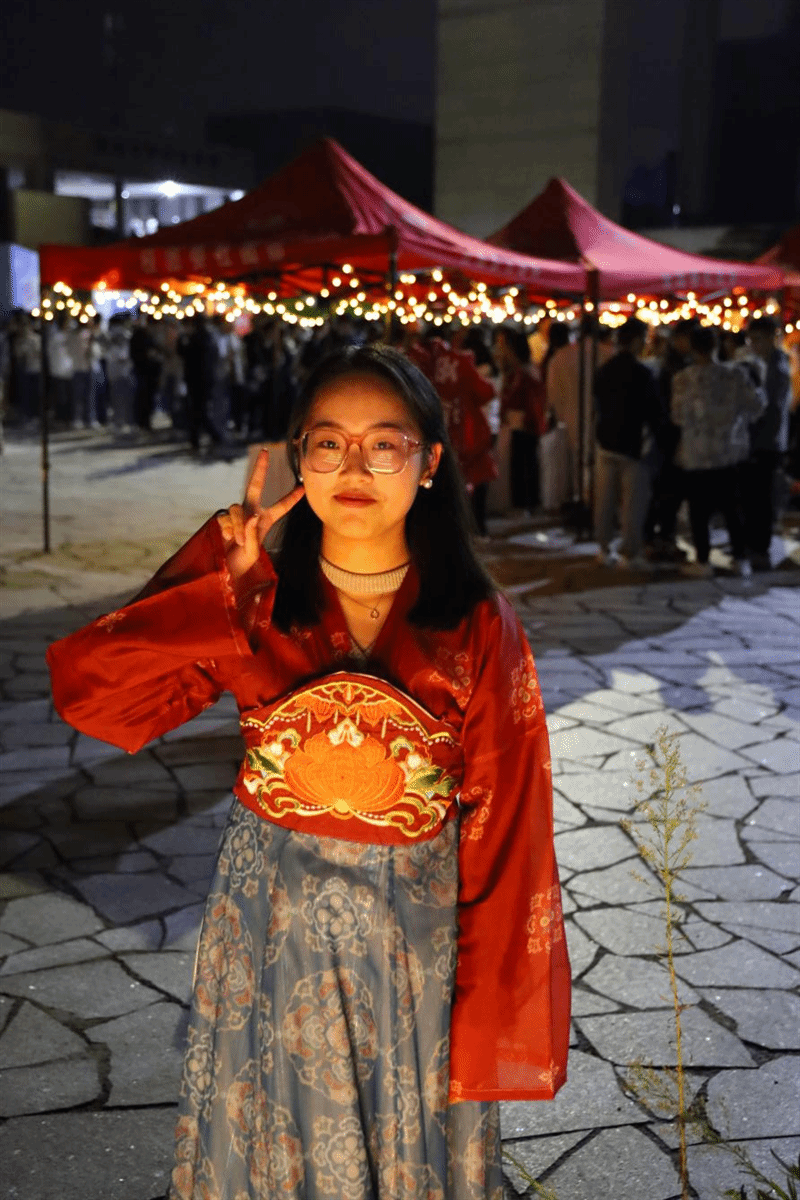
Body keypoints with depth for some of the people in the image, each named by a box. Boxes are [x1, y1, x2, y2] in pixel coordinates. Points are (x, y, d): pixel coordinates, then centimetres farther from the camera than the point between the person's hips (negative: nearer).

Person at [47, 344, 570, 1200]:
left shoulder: (476, 628, -12)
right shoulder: (253, 607, -9)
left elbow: (503, 831, -10)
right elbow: (84, 685, -19)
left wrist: (490, 1017, -8)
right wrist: (225, 586, -24)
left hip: (414, 929, -1)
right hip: (270, 923, 1)